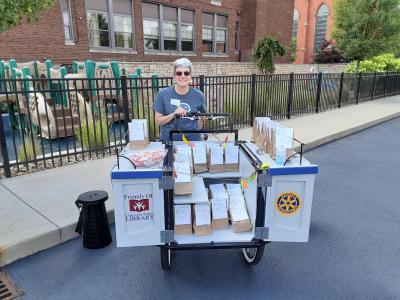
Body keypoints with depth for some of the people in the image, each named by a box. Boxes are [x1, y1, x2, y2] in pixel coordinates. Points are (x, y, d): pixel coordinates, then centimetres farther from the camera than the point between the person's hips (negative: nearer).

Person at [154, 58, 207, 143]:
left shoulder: (198, 95, -3)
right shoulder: (163, 94, -5)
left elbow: (204, 115, 14)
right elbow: (158, 121, -4)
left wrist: (197, 130, 4)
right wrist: (173, 114, -18)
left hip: (193, 141, 0)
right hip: (168, 141, 0)